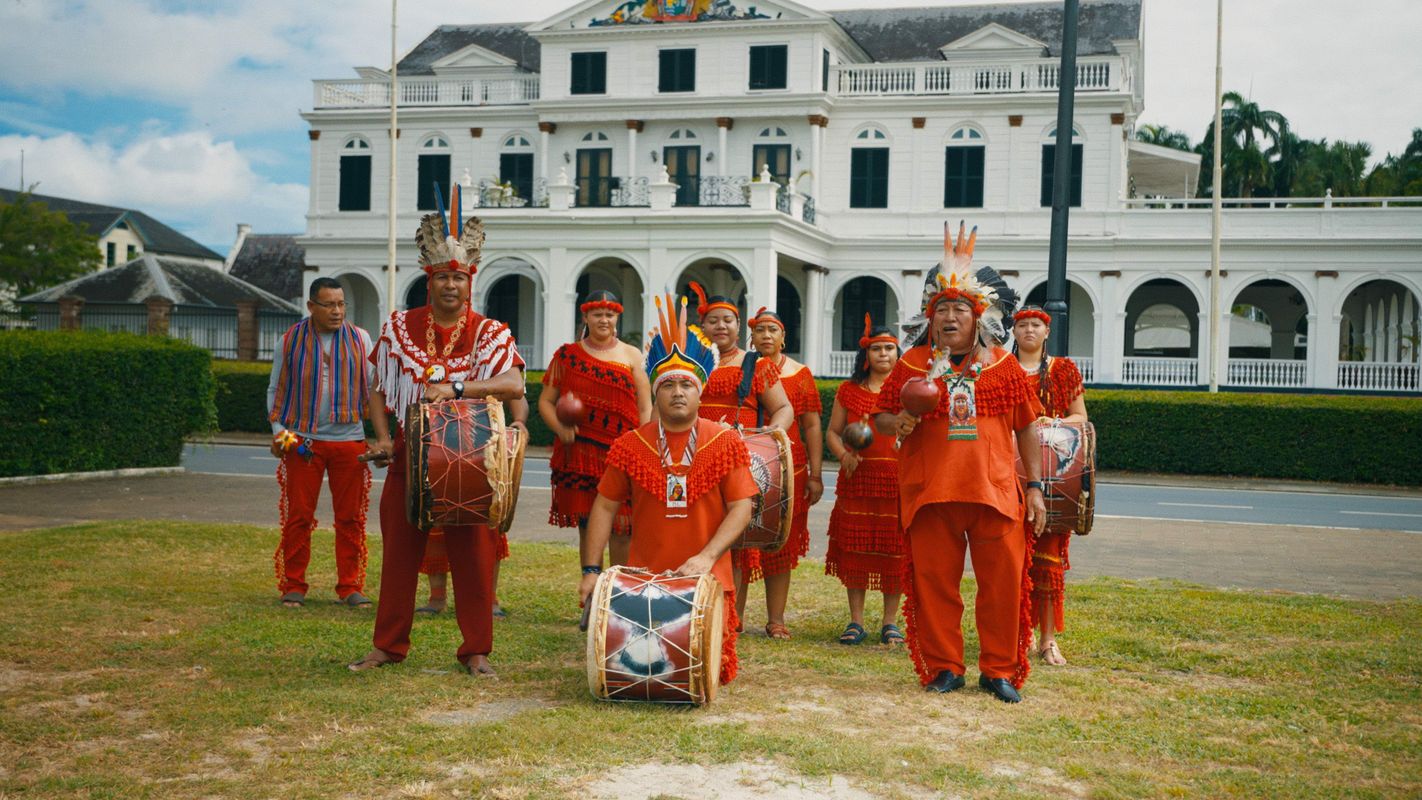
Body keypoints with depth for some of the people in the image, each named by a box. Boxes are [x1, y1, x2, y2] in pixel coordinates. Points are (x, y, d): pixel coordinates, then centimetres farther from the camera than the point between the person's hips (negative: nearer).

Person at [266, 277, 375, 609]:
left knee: (350, 518, 3)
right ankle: (293, 586, 10)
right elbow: (276, 389, 12)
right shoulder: (291, 340, 5)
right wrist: (277, 429, 0)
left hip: (350, 440, 1)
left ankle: (350, 587, 11)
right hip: (302, 440, -1)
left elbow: (373, 388, 12)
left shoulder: (360, 340, 7)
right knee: (298, 516, 0)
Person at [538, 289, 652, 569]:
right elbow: (546, 401, 11)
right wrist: (559, 427, -9)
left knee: (622, 529, -4)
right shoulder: (567, 355, 11)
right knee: (586, 525, 5)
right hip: (579, 454, 1)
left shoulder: (631, 356, 9)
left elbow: (645, 410, 6)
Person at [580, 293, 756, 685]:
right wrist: (591, 571, -2)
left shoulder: (726, 443, -1)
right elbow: (605, 508, 5)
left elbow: (741, 508, -5)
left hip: (707, 578, -1)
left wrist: (706, 557, -19)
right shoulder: (630, 445, 2)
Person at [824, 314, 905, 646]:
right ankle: (856, 621, 12)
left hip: (898, 480, -1)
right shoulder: (849, 391, 11)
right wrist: (844, 455, -7)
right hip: (857, 480, 1)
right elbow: (833, 431, 13)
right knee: (854, 548, 3)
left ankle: (890, 622, 11)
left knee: (894, 550, 1)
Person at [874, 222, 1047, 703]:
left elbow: (1027, 427, 11)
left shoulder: (1003, 366, 8)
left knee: (1003, 581, 1)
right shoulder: (911, 366, 7)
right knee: (934, 581, 3)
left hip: (996, 492, 0)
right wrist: (895, 424, -11)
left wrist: (1035, 486, 6)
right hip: (930, 492, 0)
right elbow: (880, 417, 13)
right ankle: (944, 668, 16)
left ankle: (999, 670, 14)